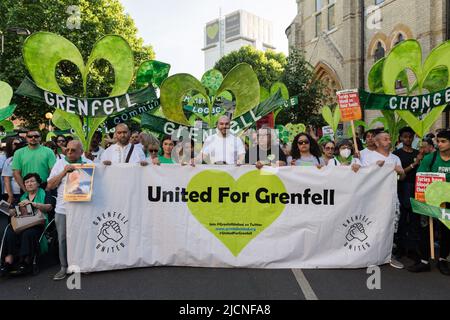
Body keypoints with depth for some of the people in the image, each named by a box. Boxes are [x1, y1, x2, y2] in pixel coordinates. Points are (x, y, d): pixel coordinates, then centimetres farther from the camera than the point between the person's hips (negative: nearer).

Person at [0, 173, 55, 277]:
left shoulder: (44, 194, 10)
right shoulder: (23, 197, 26)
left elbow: (49, 207, -9)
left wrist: (32, 203, -17)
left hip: (38, 224, -5)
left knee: (28, 234, -35)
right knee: (10, 233, -27)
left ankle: (25, 263, -27)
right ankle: (8, 260, -26)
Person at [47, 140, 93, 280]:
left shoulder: (88, 163, 5)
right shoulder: (60, 163, 7)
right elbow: (50, 186, 3)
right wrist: (64, 172, -8)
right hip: (63, 209, 1)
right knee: (63, 239, 5)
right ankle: (64, 267, 17)